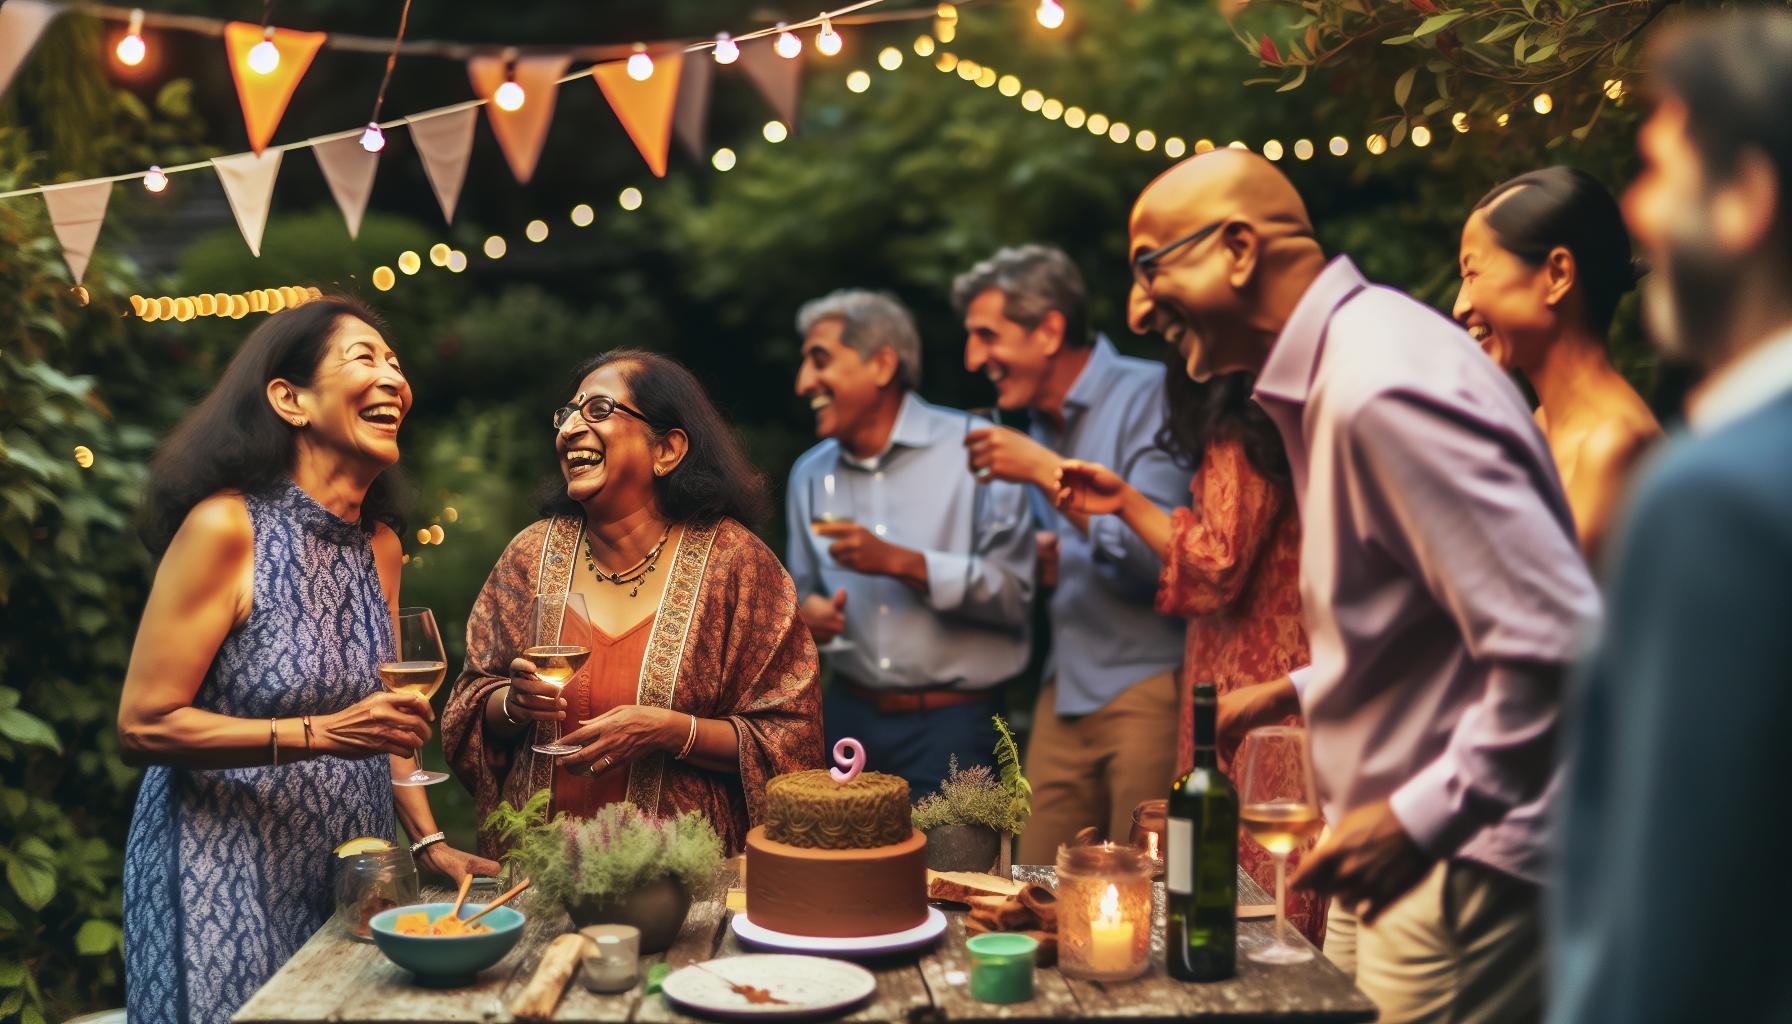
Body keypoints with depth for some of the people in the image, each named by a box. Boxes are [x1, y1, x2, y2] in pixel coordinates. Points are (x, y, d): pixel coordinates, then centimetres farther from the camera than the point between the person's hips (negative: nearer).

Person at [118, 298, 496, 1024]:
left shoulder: (380, 547, 6)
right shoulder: (224, 527, -15)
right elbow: (142, 727, -17)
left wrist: (429, 841, 3)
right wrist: (321, 733, -25)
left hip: (346, 881, 6)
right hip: (228, 880, -6)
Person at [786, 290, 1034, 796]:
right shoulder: (810, 473, 11)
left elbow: (1015, 590, -12)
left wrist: (901, 562, -19)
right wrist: (808, 608, -2)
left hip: (950, 725, -5)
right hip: (850, 716, 5)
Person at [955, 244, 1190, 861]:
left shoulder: (1150, 397, -8)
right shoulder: (1041, 425, 17)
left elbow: (1157, 552, -18)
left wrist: (1045, 472, -17)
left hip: (1148, 687, -7)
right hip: (1066, 691, 7)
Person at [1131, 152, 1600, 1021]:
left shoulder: (1380, 389, -22)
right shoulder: (1334, 369, 11)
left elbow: (1558, 641, -27)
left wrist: (1416, 820, -22)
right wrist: (1293, 691, 16)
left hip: (1459, 876, -10)